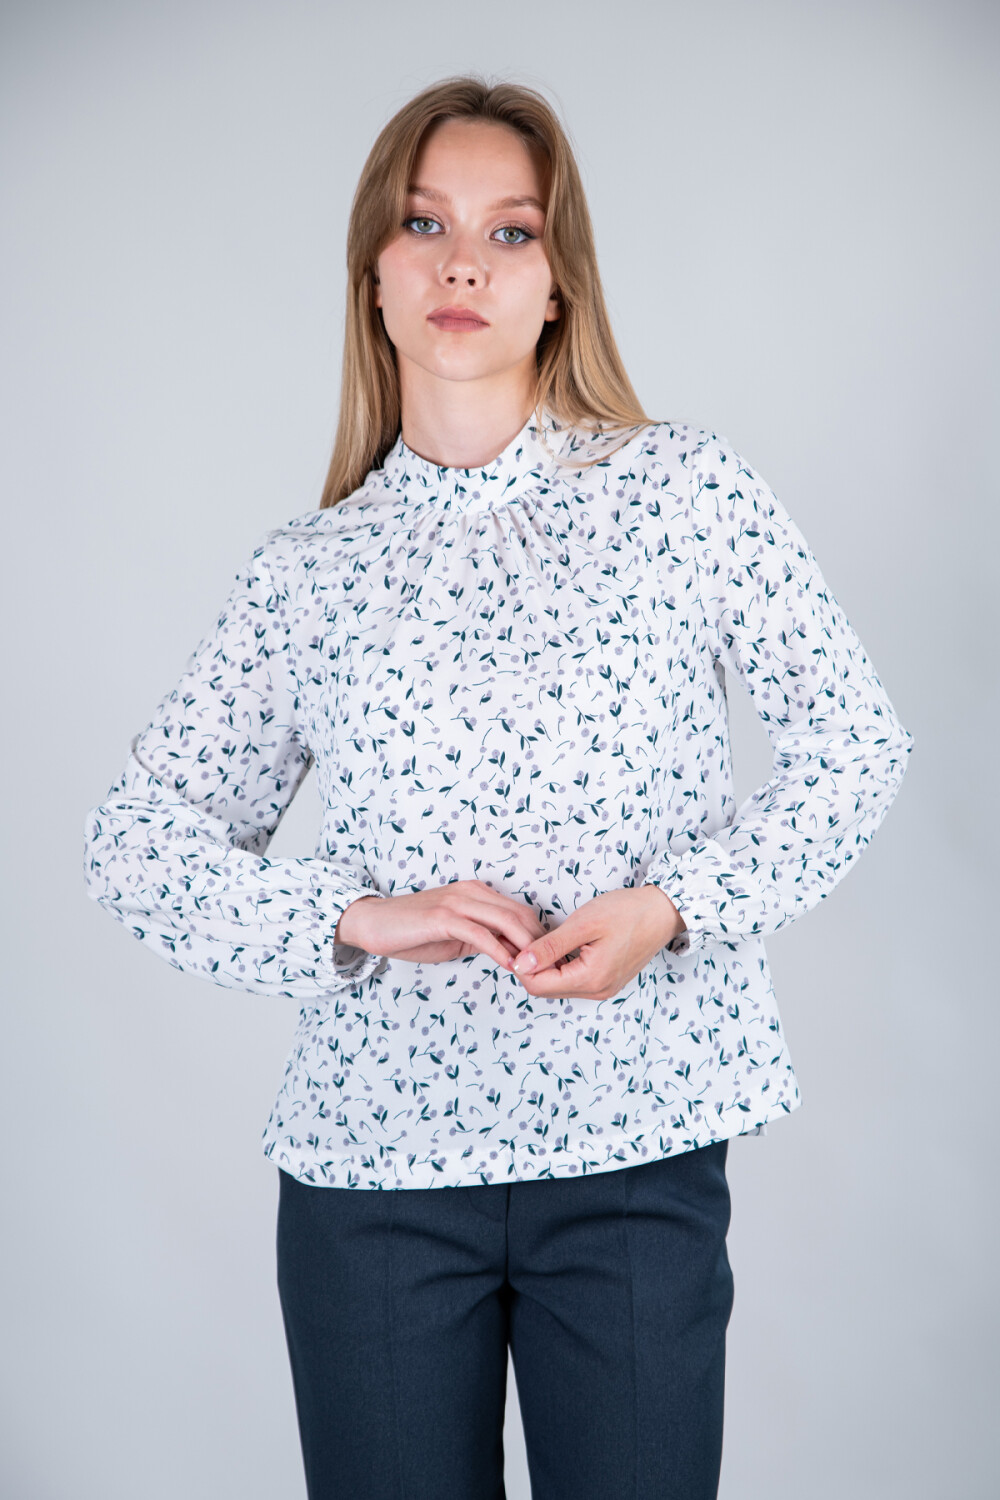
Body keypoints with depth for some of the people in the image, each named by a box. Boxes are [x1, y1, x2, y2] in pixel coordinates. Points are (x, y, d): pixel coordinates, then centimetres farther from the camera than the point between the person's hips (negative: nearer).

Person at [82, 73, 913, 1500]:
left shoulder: (684, 489, 0)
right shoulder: (308, 568, 3)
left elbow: (854, 744, 2)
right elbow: (139, 838, 5)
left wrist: (670, 907, -12)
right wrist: (356, 921, -11)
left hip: (636, 1148, -1)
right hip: (371, 1165, 1)